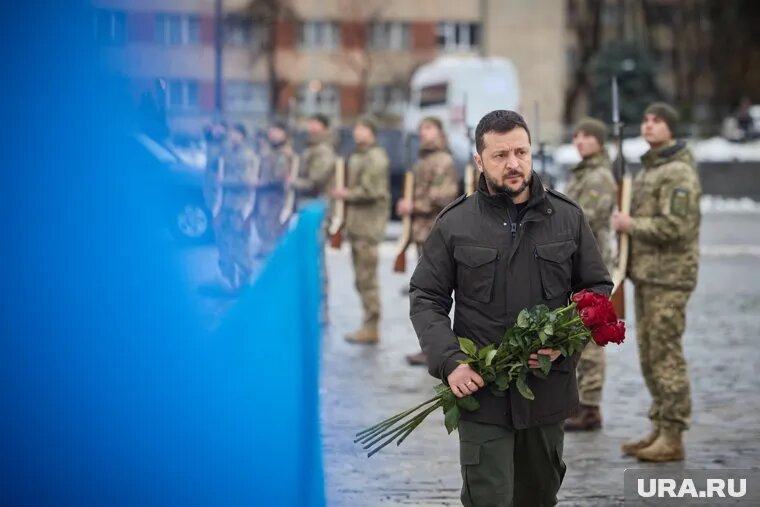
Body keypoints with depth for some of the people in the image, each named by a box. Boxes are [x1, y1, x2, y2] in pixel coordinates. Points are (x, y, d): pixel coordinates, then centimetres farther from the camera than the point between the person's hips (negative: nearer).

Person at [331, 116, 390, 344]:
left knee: (366, 277, -9)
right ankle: (369, 325, 18)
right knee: (362, 277, 12)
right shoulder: (357, 157, 19)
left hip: (369, 224, -10)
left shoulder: (375, 157, -10)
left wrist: (347, 194, -7)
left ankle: (371, 328, -6)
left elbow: (370, 191, -18)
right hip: (357, 223, 10)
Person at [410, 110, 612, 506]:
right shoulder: (454, 224, -2)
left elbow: (598, 287, 8)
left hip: (549, 388, 3)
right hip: (481, 389, -2)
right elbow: (426, 299, 0)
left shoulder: (568, 217, 2)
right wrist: (449, 361, -15)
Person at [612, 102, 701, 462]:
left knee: (666, 355, -9)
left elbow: (673, 227, -22)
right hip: (645, 273, 10)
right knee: (649, 355, 12)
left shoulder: (679, 173, -12)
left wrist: (631, 224, -12)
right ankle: (659, 429, 19)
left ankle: (673, 437, -5)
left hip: (668, 276, -10)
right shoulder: (647, 170, 18)